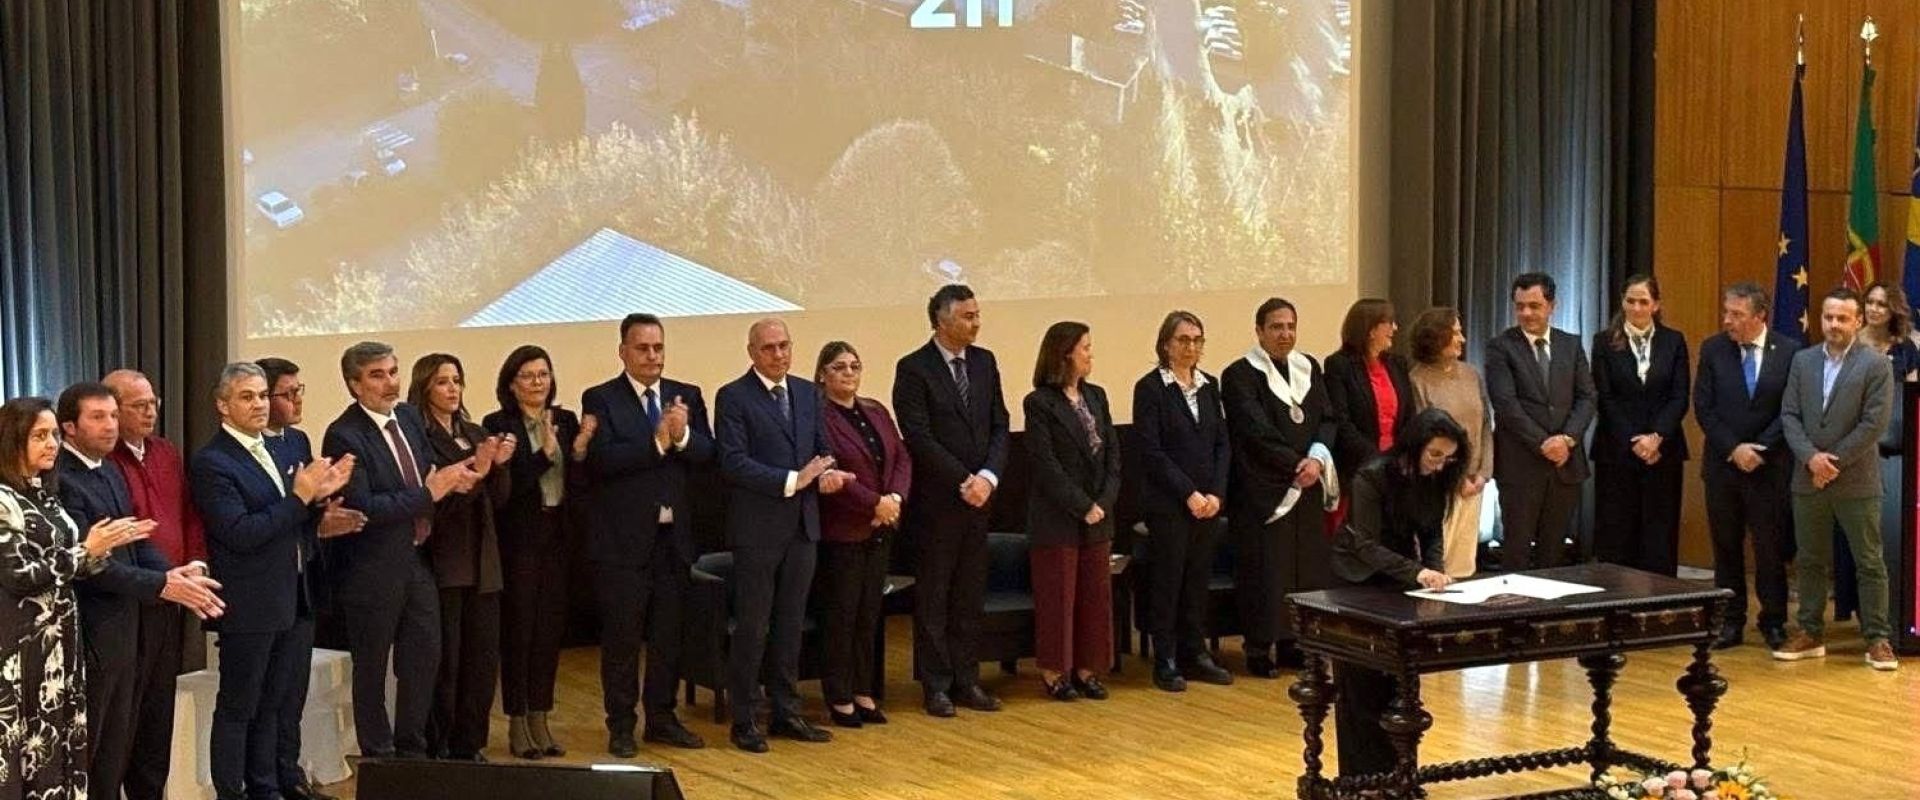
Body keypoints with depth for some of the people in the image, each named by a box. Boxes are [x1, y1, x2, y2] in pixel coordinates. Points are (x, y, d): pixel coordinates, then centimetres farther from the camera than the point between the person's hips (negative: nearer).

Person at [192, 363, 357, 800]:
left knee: (277, 705, 15)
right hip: (250, 606, -7)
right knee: (238, 709, 3)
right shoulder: (211, 463, -12)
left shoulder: (280, 452, 12)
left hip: (296, 599, 8)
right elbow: (240, 533, -21)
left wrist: (321, 496, -2)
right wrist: (301, 496, -21)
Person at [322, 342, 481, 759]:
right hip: (372, 570, -7)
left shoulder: (409, 417, 5)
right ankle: (379, 758, 20)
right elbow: (361, 508, -26)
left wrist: (450, 480, -7)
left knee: (425, 658, 13)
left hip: (416, 560, 7)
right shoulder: (344, 436, -19)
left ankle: (412, 751, 28)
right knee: (372, 669, 8)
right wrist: (427, 494, -22)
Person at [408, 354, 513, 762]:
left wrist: (499, 465, -6)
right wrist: (474, 471, -24)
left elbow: (498, 500, 11)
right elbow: (433, 504, -16)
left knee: (484, 660, 8)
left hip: (482, 561, 7)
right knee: (444, 664, -3)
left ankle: (468, 748, 18)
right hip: (442, 563, -7)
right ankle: (436, 751, 7)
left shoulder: (476, 434, 13)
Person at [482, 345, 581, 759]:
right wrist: (545, 453, -22)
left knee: (551, 628, 8)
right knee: (519, 629, 1)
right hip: (518, 536, -5)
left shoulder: (566, 420, 7)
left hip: (557, 536, 5)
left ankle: (540, 718, 17)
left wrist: (580, 455, -15)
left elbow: (580, 482, 4)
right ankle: (517, 724, 8)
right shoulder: (497, 424, -7)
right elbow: (505, 484, -15)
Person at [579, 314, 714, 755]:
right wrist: (657, 442, -23)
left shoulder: (687, 396, 8)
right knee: (621, 636, 3)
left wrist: (683, 436, -20)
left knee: (670, 634, 11)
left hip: (674, 536, 4)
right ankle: (621, 726, 13)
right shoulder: (600, 400, -5)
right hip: (623, 537, -4)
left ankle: (662, 718, 23)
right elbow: (601, 459, -18)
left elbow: (707, 453, -1)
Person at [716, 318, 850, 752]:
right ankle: (743, 721, 8)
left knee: (790, 624, 13)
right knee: (751, 628, 0)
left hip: (802, 525, 6)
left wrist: (828, 471, -8)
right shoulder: (734, 398, -8)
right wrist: (793, 480, -21)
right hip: (757, 529, -6)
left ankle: (786, 712, 21)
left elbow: (822, 447, 16)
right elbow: (734, 462, -15)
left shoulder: (808, 392, 12)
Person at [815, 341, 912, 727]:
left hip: (879, 530, 7)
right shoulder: (817, 416, -11)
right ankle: (839, 699, 10)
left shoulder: (876, 412, 12)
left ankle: (864, 693, 19)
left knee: (869, 615, 10)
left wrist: (895, 497, -8)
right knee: (841, 616, 0)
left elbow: (902, 458, 10)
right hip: (840, 532, -6)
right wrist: (874, 503, -17)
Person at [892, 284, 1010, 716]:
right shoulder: (913, 369, -9)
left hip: (979, 497, 5)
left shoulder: (985, 362, 9)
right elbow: (920, 438, -14)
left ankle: (966, 680, 17)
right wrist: (963, 482, -15)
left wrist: (988, 476, -9)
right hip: (936, 500, -5)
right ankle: (936, 685, 10)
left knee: (971, 596, 10)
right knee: (933, 598, 3)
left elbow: (999, 426, 7)